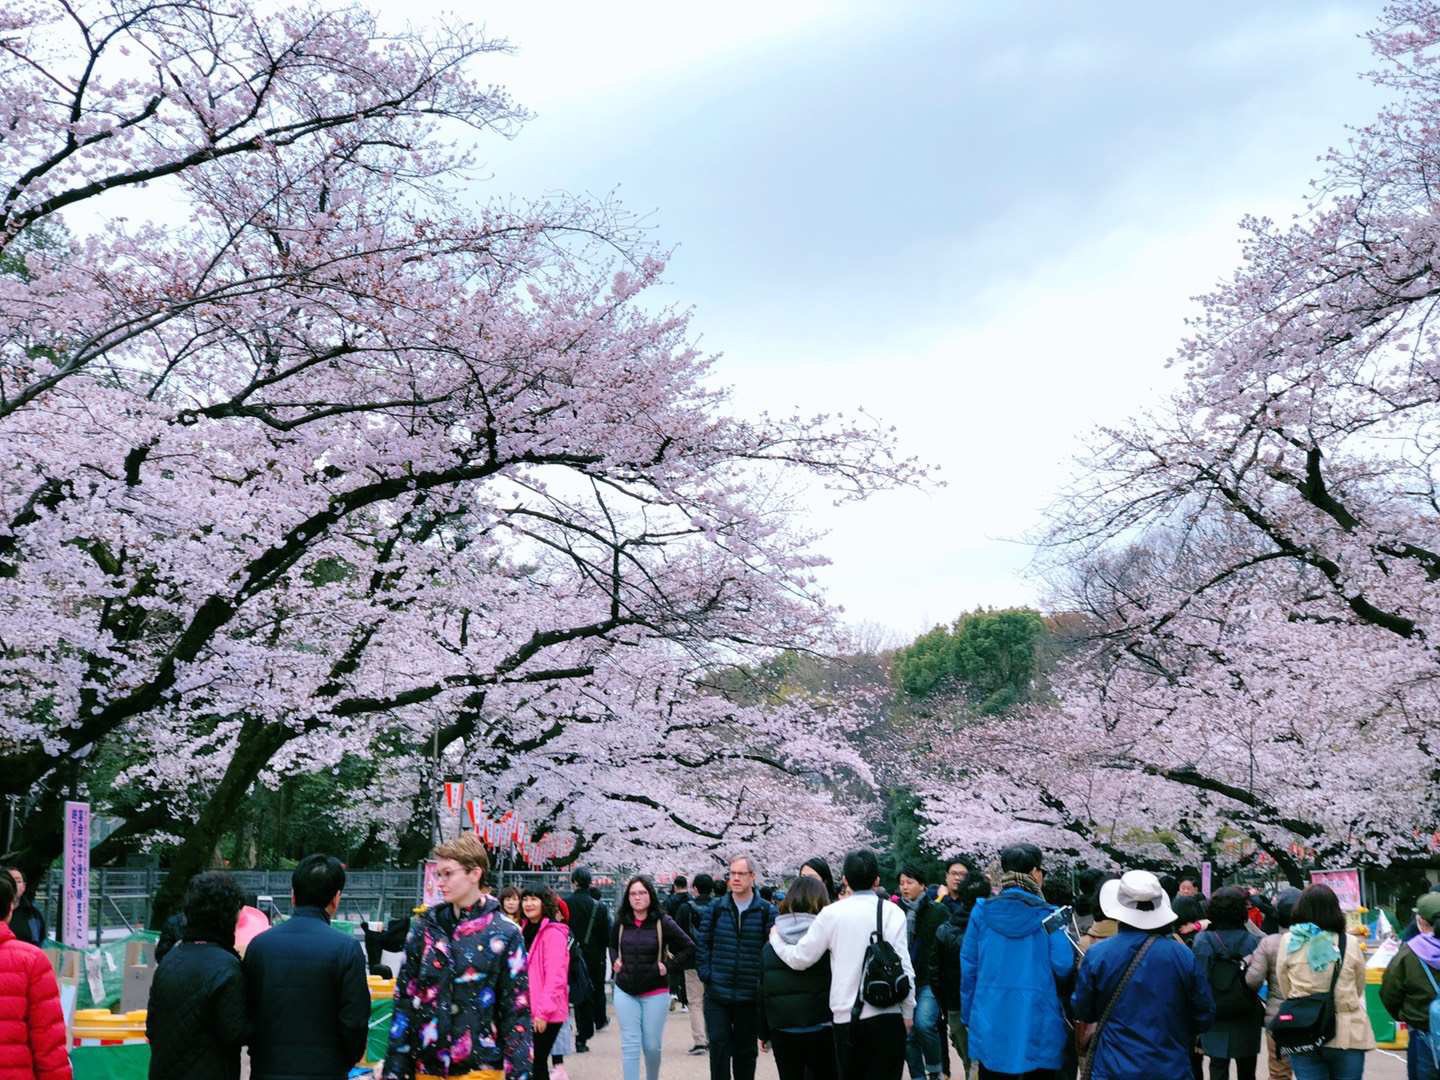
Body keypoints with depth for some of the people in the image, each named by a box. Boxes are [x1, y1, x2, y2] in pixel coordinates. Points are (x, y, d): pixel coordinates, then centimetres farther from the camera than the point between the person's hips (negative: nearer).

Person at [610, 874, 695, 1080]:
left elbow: (689, 947, -1)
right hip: (625, 992, 2)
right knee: (630, 1045, -3)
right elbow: (612, 945, 25)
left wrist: (668, 966, -8)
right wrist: (614, 961, 6)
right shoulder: (621, 922, 3)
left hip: (655, 993, -2)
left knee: (652, 1045, 5)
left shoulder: (663, 922, -8)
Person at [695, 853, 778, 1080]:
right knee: (719, 1046, -4)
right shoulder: (716, 909, 4)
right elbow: (702, 943, 6)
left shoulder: (767, 912, -3)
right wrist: (706, 974, -3)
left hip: (750, 996, -1)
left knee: (746, 1050, 10)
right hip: (717, 993, 1)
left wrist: (763, 981, -10)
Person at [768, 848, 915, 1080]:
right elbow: (903, 966, -3)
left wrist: (776, 938, 22)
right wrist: (908, 1012, 7)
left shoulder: (832, 913, 0)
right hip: (887, 1015, -1)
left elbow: (800, 958, 3)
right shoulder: (893, 912, 0)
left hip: (846, 1018, 1)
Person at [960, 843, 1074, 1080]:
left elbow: (968, 968, 1)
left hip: (991, 1024, 2)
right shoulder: (1047, 916, -8)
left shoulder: (982, 912, -2)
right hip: (1038, 1025, -2)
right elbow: (1064, 967, -11)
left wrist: (969, 1016, 11)